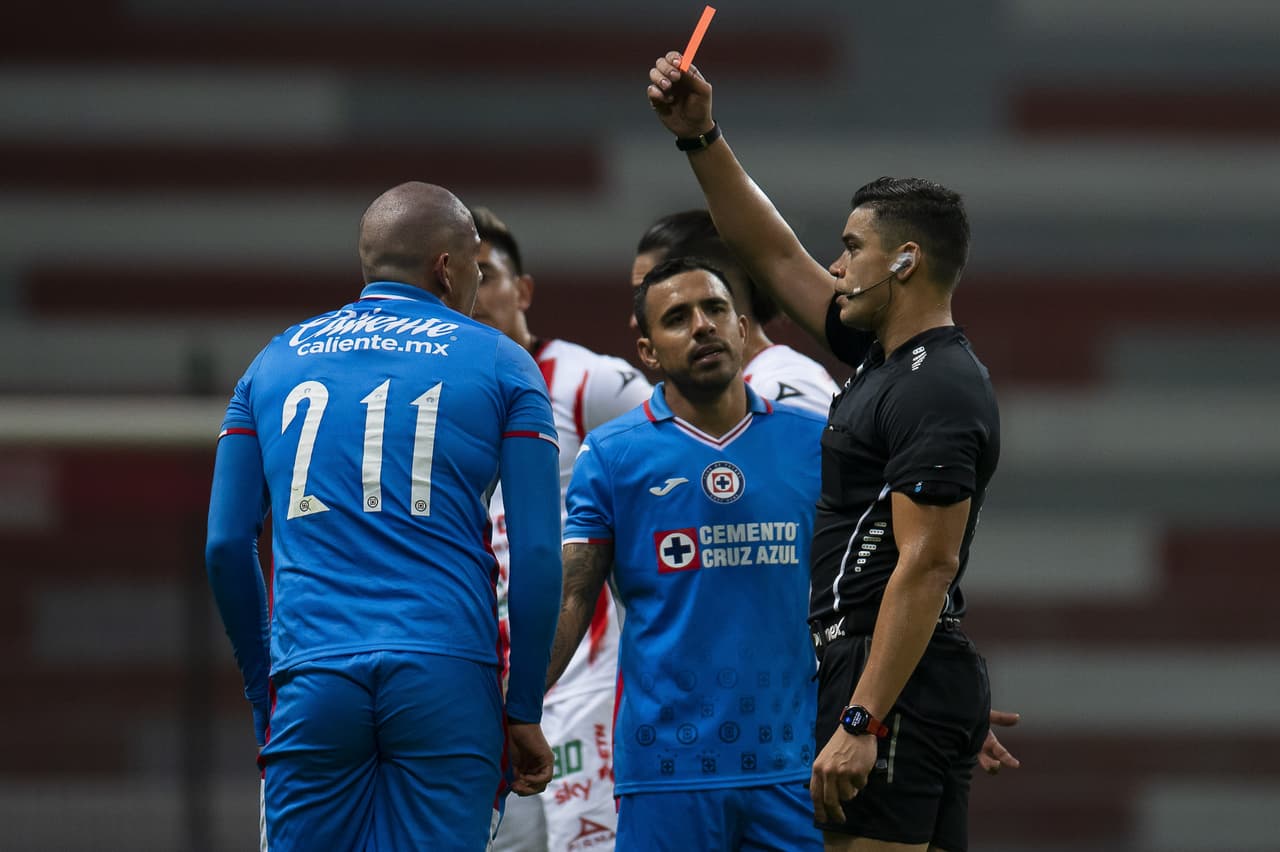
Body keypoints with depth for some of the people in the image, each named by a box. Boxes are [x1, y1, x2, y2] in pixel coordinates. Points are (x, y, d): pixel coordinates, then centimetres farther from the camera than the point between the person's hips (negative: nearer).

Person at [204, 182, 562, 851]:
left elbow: (226, 546, 13)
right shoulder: (501, 367, 7)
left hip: (309, 676, 2)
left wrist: (264, 698, 21)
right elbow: (536, 556, 1)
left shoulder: (276, 363, 16)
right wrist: (524, 712, 8)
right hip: (446, 671, -2)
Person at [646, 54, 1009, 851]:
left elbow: (927, 566, -21)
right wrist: (701, 138, 18)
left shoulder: (937, 395, -15)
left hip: (891, 684, -10)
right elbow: (776, 255, 24)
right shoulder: (885, 355, 15)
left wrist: (861, 721, -24)